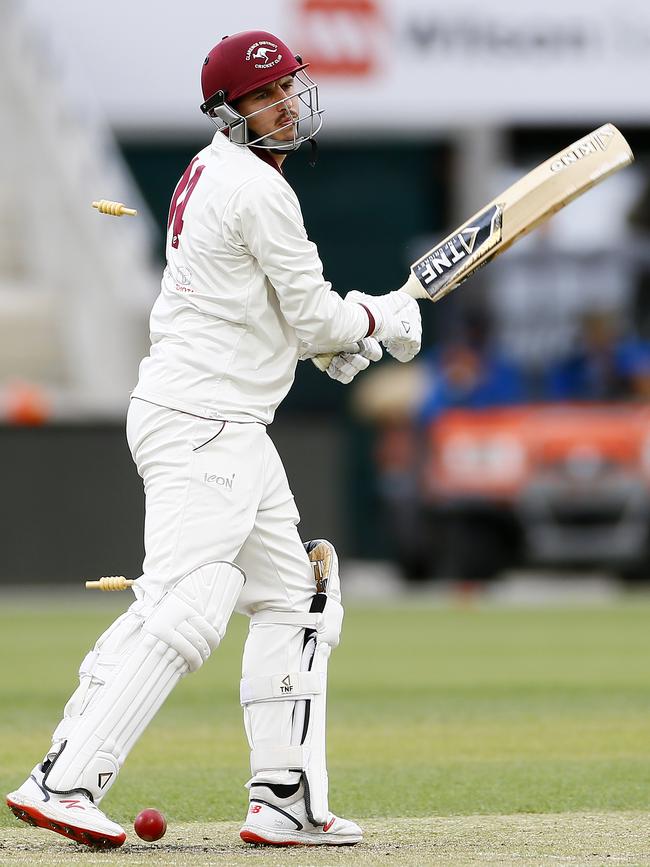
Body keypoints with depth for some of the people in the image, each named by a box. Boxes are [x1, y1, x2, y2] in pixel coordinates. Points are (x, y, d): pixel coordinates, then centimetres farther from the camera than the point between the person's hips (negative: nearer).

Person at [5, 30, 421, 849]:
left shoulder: (210, 174, 16)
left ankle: (285, 802, 14)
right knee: (183, 607, -19)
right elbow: (315, 320, -11)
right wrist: (379, 318, 9)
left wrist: (335, 332, 11)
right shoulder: (258, 190, -14)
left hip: (229, 430, 11)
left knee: (294, 598, 15)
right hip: (203, 422, -11)